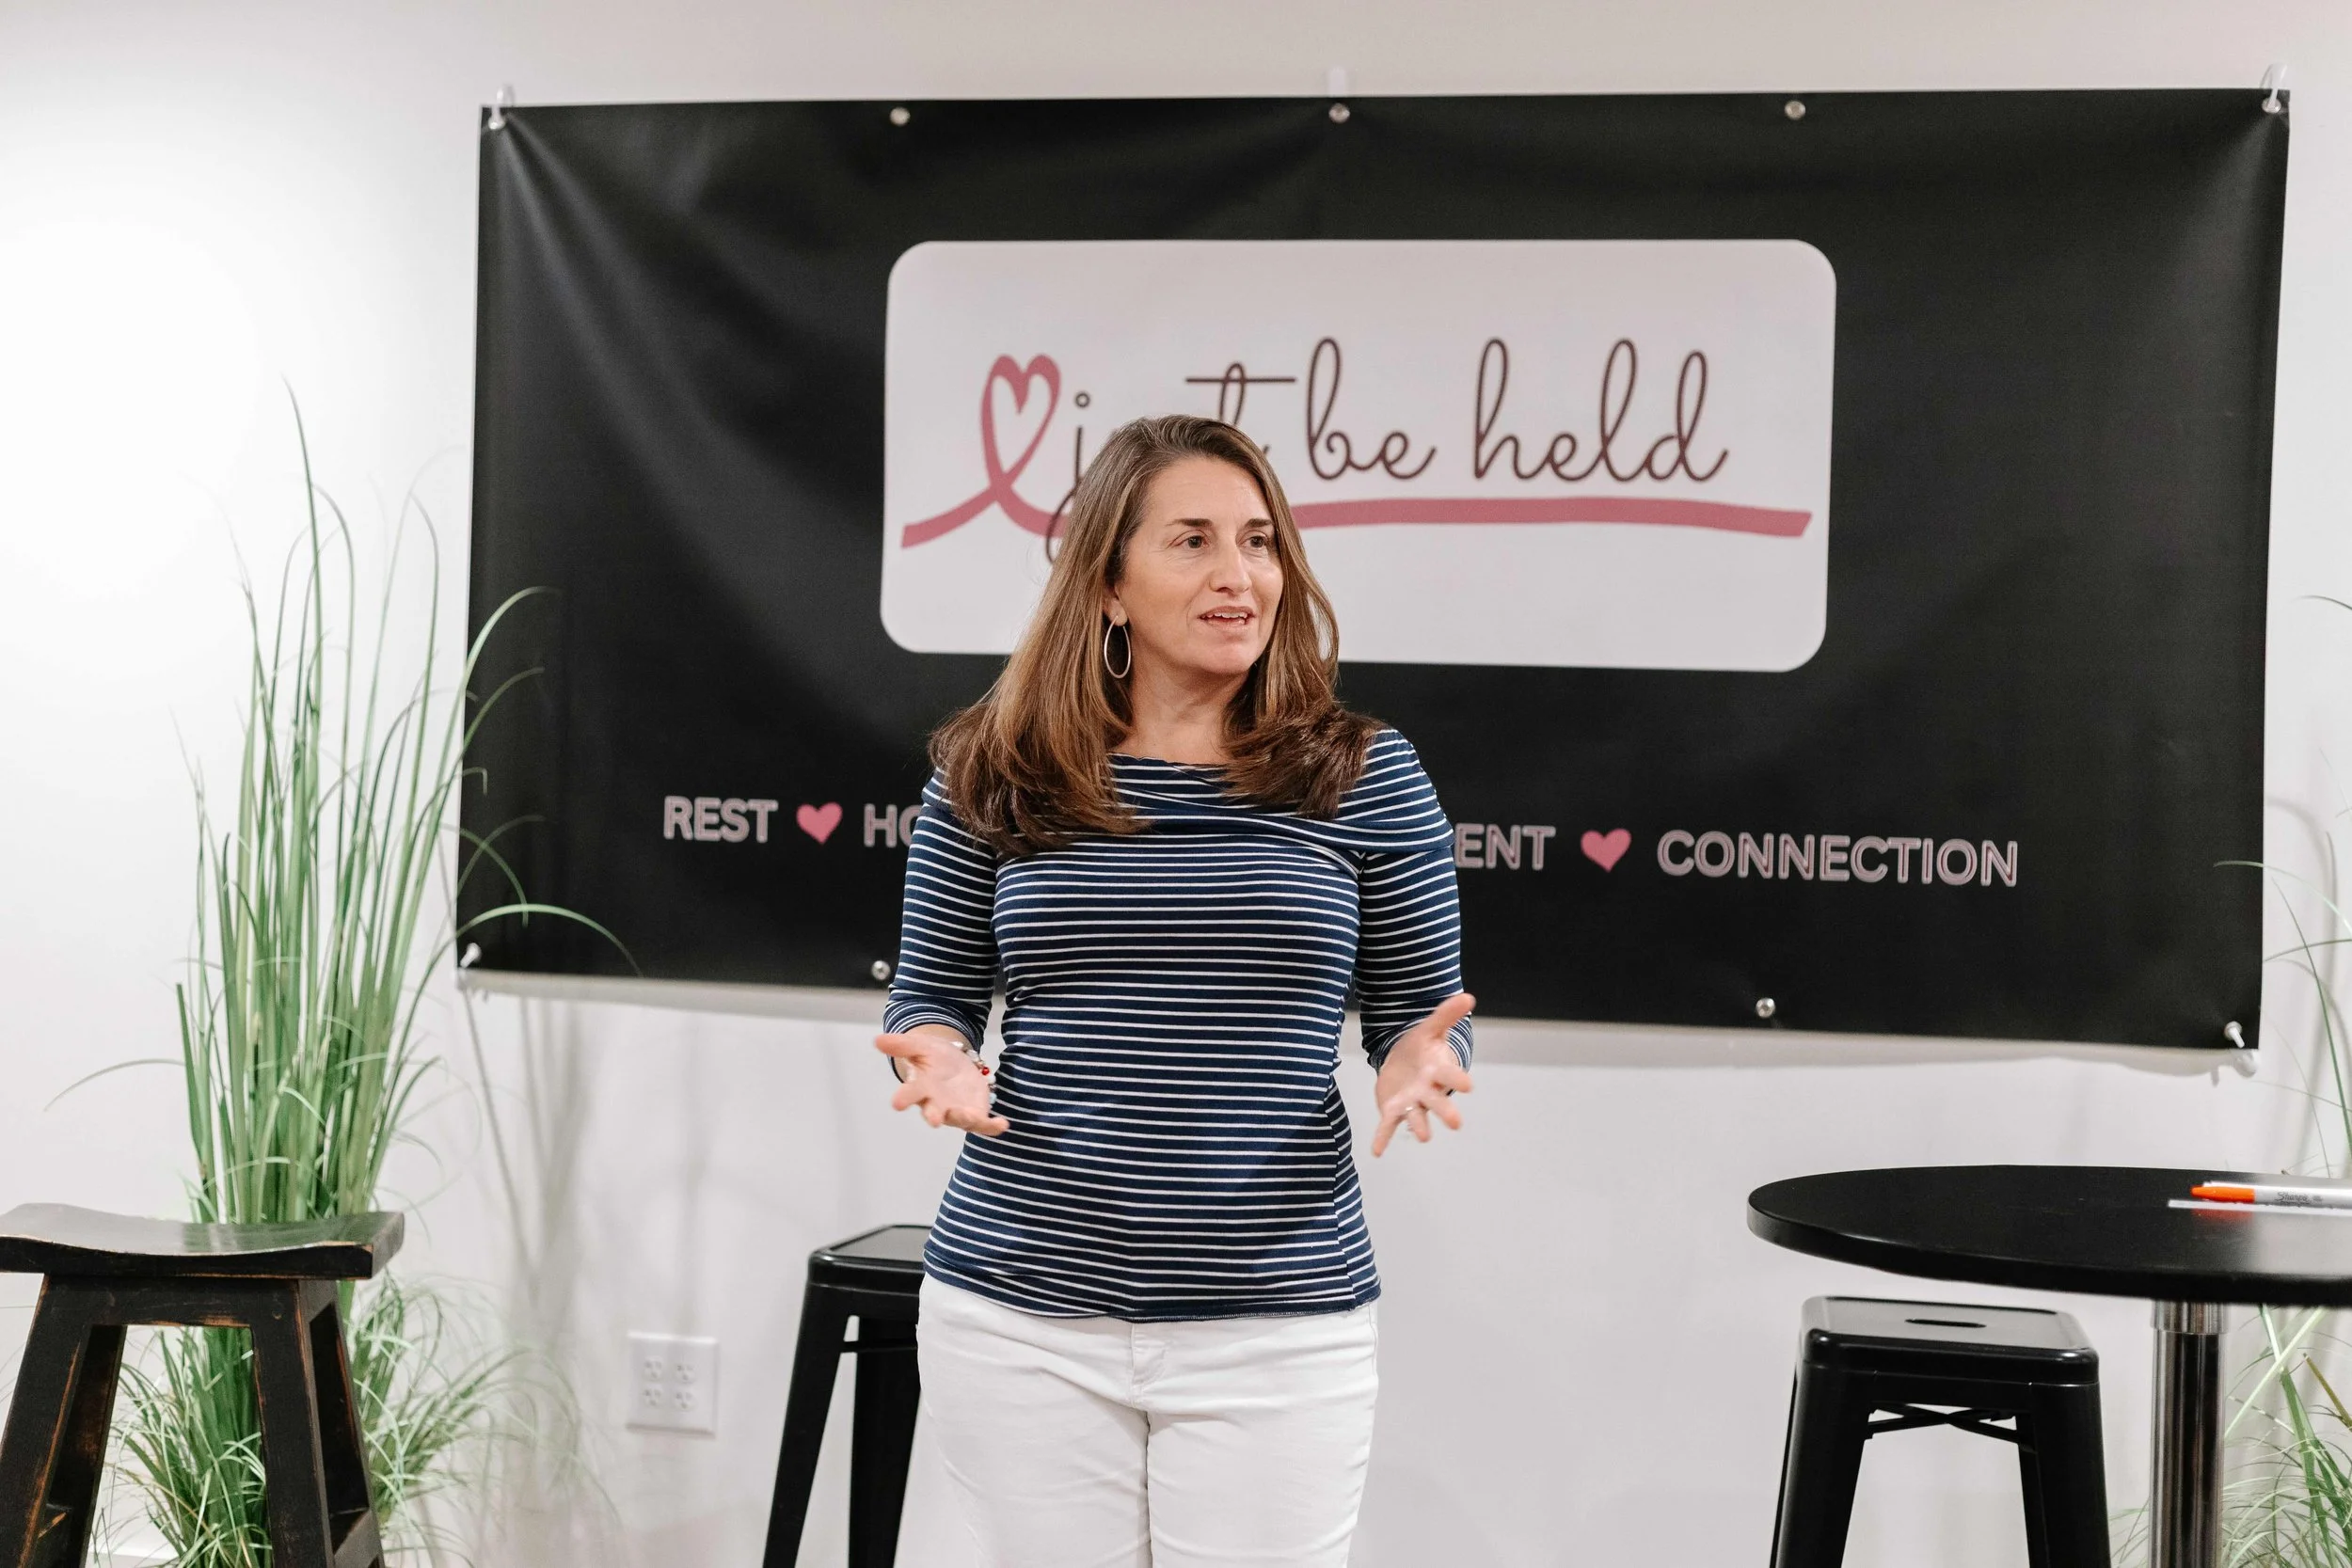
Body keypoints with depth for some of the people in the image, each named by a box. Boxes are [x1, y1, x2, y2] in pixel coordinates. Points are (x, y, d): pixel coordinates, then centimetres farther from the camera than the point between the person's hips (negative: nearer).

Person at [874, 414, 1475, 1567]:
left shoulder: (1366, 778, 2)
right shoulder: (994, 778, 3)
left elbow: (1420, 1009, 9)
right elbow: (929, 995, 12)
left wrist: (1419, 1060, -13)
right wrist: (938, 1057, -10)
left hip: (1278, 1323, 0)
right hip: (1021, 1316, 1)